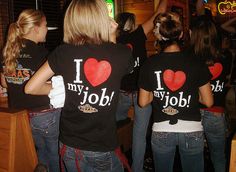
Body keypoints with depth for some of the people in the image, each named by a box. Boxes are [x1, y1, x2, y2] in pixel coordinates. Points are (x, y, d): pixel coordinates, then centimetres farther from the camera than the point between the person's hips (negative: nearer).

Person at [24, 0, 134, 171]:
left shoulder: (63, 52, -11)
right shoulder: (122, 54, -14)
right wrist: (111, 37, 5)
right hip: (104, 148, -1)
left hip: (70, 146, 2)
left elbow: (31, 88, -3)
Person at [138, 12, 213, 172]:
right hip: (192, 131, 0)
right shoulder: (196, 62, -8)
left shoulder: (150, 64, -7)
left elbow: (143, 102, -1)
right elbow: (208, 101, -3)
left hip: (161, 132, 1)